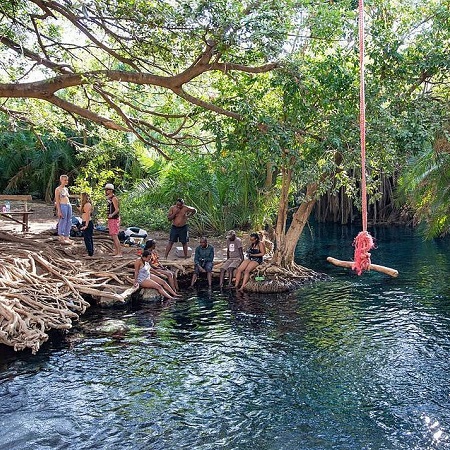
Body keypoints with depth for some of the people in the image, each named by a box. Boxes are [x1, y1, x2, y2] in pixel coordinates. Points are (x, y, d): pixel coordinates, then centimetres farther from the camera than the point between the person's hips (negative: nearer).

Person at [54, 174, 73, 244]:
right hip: (62, 206, -7)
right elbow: (57, 201, -9)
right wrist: (59, 211, -14)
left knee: (69, 222, 8)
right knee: (63, 222, -2)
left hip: (69, 205, 8)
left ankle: (67, 237, 15)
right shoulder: (58, 189, -6)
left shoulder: (66, 189, 15)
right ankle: (61, 238, 8)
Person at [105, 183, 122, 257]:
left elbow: (117, 210, -23)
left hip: (114, 219, -10)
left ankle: (119, 253, -12)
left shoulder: (114, 198, -15)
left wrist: (112, 215, -38)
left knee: (115, 236, -12)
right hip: (110, 219, 10)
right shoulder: (108, 198, 14)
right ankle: (116, 251, 20)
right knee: (112, 236, 13)